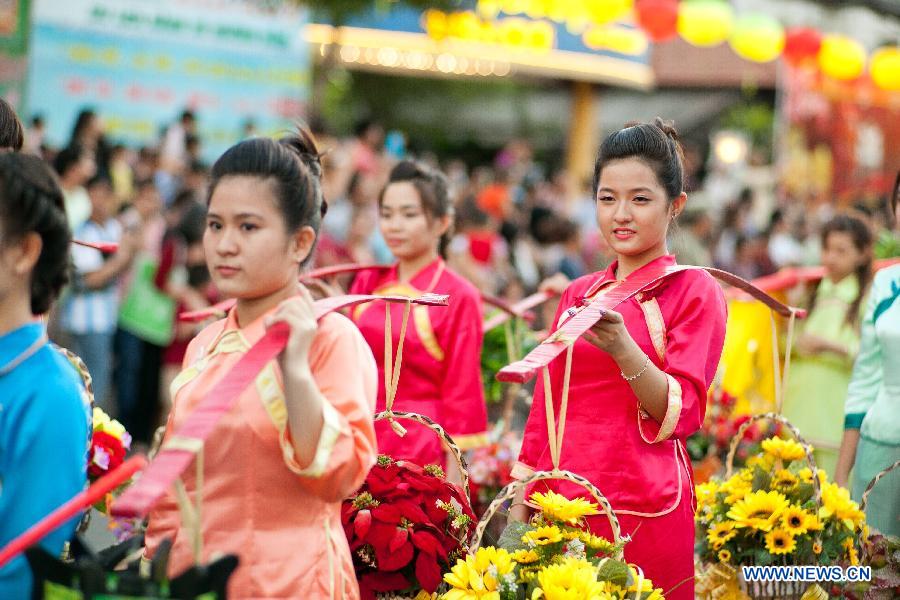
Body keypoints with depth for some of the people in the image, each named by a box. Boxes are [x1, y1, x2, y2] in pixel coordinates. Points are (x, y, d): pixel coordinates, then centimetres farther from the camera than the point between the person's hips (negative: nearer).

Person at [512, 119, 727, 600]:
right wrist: (518, 508, 10)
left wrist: (624, 350, -26)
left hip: (644, 510, -4)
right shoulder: (577, 295, 13)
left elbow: (680, 414, -10)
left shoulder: (695, 291, -2)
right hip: (559, 501, 5)